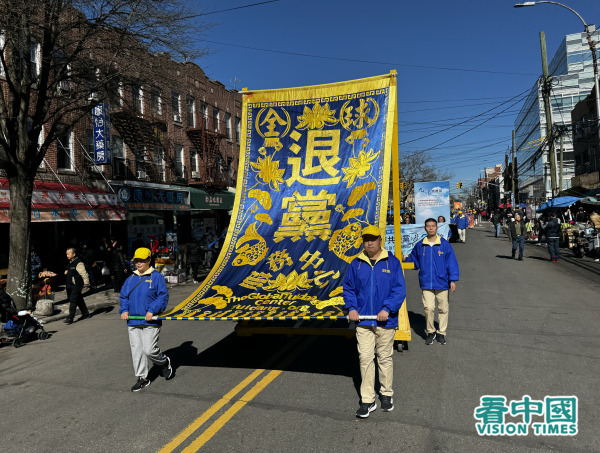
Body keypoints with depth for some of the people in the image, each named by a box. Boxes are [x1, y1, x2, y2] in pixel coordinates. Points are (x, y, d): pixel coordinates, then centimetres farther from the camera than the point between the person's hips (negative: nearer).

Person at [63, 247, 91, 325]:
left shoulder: (78, 263, -15)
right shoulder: (70, 263, 15)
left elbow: (84, 274, -18)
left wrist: (86, 284, -19)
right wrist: (67, 272, 10)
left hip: (77, 285, -10)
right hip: (71, 285, 10)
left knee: (73, 301, -11)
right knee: (79, 300, 15)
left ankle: (70, 318, -9)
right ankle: (86, 314, 25)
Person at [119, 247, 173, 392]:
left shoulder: (156, 277, -3)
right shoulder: (130, 279, 13)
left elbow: (163, 297, -7)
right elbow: (123, 296, 17)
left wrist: (152, 311, -18)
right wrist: (124, 310, -1)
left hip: (150, 321, -5)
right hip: (133, 321, 5)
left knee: (149, 350, -7)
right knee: (136, 350, 7)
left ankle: (164, 362, 24)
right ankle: (142, 378, 20)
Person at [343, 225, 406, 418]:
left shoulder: (392, 262, -4)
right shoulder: (356, 264, 4)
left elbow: (399, 289, -7)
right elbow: (348, 287, 10)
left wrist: (387, 309, -17)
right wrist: (351, 308, -4)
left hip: (385, 321, -1)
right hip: (363, 321, 2)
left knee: (385, 358, 13)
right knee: (365, 359, 3)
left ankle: (387, 394, 31)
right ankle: (367, 400, 13)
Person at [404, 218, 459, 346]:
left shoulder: (445, 244, -1)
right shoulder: (419, 246, 4)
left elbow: (452, 263, 0)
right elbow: (414, 262, 16)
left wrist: (453, 280, -5)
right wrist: (404, 259, -2)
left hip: (442, 282, 0)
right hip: (426, 283, 0)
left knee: (443, 309, 9)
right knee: (428, 308, -7)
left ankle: (441, 333, 26)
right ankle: (430, 332, 13)